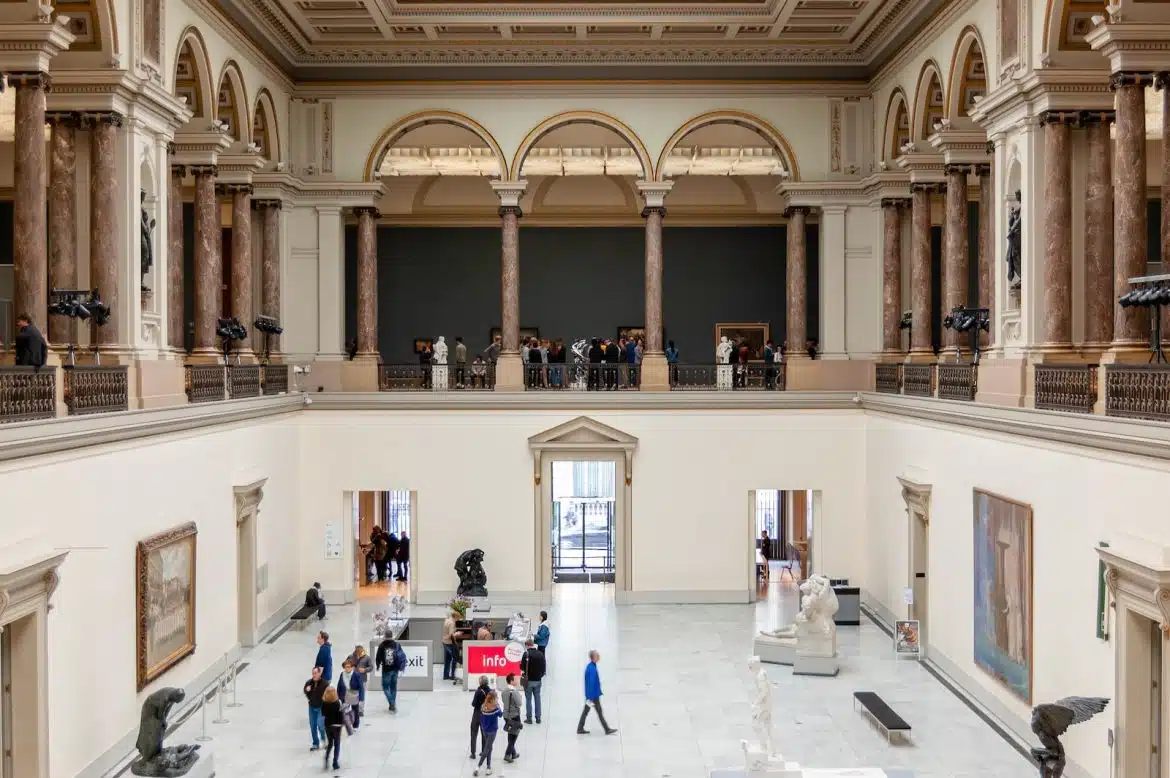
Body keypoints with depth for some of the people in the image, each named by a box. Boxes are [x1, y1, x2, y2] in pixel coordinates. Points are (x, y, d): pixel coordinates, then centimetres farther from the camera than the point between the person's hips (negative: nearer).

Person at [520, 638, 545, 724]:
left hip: (529, 680, -4)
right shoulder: (540, 654, 0)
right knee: (537, 698, 12)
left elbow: (522, 667, -12)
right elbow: (543, 667, 4)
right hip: (538, 680, 4)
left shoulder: (526, 654, -15)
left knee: (528, 699, 5)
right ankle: (538, 718, 15)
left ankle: (529, 718, 6)